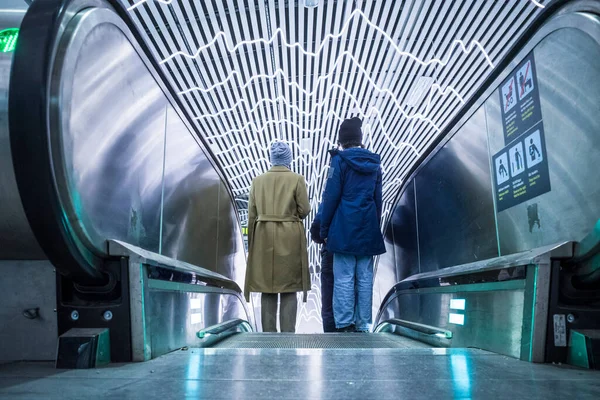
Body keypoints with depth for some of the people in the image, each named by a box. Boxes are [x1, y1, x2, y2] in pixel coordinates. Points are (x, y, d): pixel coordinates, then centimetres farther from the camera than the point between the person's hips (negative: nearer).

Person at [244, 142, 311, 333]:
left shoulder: (257, 180, 5)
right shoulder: (297, 179, -3)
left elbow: (252, 214, 5)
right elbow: (304, 211, -5)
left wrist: (252, 241, 14)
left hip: (264, 238, 3)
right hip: (290, 238, -2)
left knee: (267, 289, 8)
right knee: (289, 289, 4)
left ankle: (268, 334, 13)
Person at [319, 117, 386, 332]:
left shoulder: (340, 160, -4)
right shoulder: (374, 163, 13)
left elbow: (331, 197, -7)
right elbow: (378, 198, 15)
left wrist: (324, 229, -2)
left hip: (344, 228, -5)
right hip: (368, 229, 5)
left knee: (344, 279, -2)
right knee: (365, 278, 7)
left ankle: (344, 325, -2)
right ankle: (362, 326, 12)